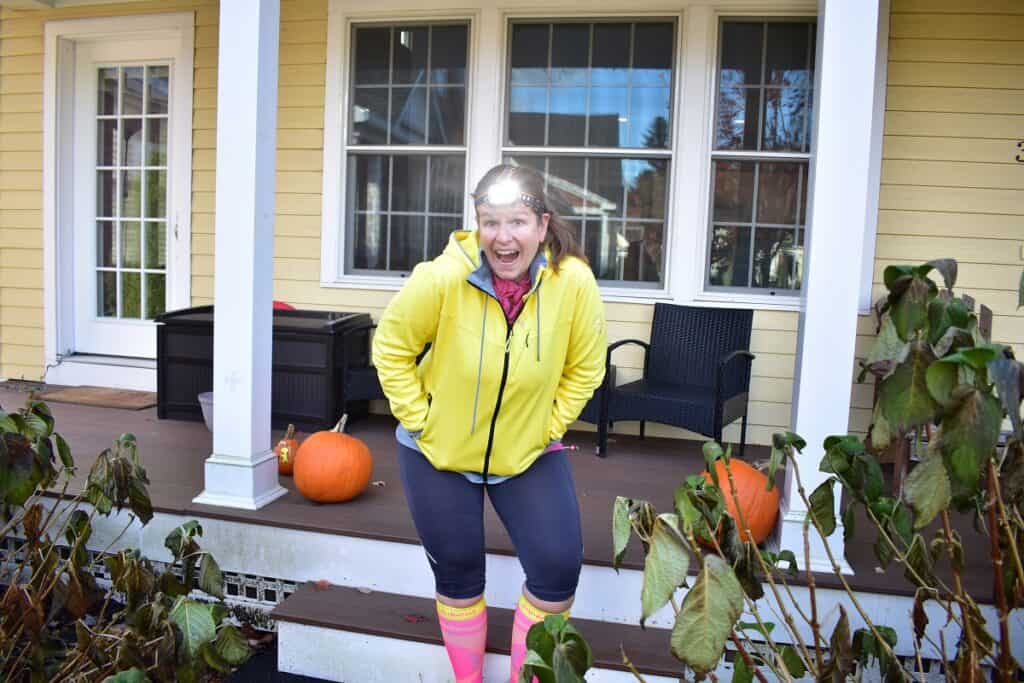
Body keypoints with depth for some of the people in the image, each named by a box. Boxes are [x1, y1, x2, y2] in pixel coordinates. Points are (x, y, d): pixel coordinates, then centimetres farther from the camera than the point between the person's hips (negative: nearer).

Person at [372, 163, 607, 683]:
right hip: (438, 450, -1)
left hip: (529, 453, 1)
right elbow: (392, 349, -9)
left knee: (558, 569, -6)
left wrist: (547, 426, -7)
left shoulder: (574, 283, -20)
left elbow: (585, 368, -5)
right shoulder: (441, 278, -24)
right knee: (457, 576, 12)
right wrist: (419, 418, -12)